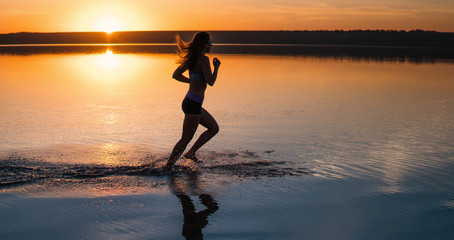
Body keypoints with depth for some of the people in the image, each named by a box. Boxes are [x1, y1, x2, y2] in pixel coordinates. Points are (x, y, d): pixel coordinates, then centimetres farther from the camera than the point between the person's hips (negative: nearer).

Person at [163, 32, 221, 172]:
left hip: (189, 102, 10)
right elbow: (211, 82, -19)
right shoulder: (203, 59, -15)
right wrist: (216, 67, -5)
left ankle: (191, 152, 21)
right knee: (186, 139, -3)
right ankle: (167, 168, 4)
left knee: (214, 128, 20)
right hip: (193, 104, -10)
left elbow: (176, 75, 16)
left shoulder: (192, 58, 11)